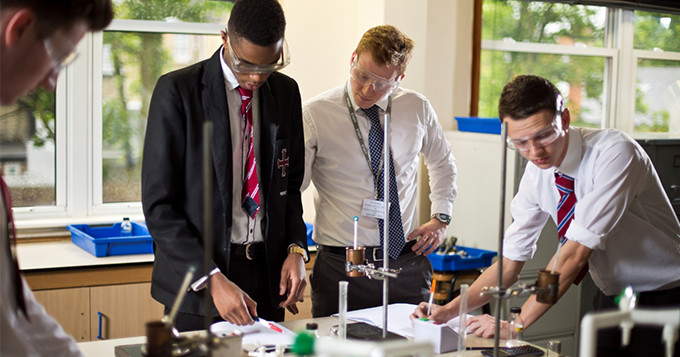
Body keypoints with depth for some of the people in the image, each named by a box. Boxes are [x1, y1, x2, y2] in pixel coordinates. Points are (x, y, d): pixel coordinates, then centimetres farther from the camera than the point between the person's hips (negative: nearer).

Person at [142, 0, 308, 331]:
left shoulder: (286, 92, 6)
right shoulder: (177, 90, -10)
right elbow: (158, 205, -12)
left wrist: (296, 248, -2)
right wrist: (211, 279, -21)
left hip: (269, 270, 4)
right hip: (197, 283, -4)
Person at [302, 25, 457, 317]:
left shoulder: (417, 109, 4)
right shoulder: (314, 115, -7)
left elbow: (442, 162, 23)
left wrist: (441, 218, 11)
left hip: (407, 262, 3)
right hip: (340, 267, -3)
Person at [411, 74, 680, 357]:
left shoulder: (614, 152, -26)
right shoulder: (536, 176, -7)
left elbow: (576, 252, -31)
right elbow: (509, 263, -2)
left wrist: (517, 323, -30)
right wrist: (451, 309, -16)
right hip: (611, 298, 5)